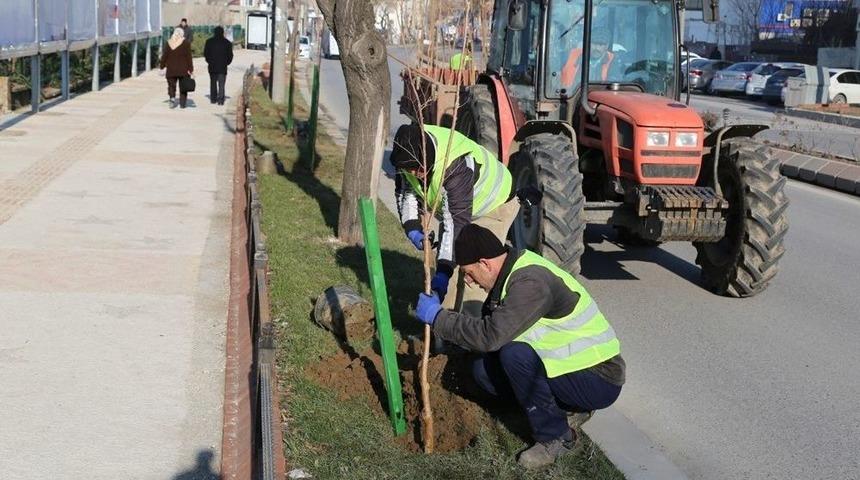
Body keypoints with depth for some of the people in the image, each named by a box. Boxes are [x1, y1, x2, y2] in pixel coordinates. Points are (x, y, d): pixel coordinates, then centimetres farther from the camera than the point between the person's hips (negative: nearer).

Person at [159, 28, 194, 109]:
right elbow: (189, 57, -8)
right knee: (183, 87, 9)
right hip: (183, 70, -2)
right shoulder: (185, 43, -6)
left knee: (171, 85, 10)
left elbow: (164, 56, 6)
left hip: (171, 70, 2)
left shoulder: (168, 43, 2)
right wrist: (191, 69, -5)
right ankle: (182, 103, 10)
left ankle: (172, 98, -14)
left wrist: (162, 66, 18)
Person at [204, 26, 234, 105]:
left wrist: (209, 61, 15)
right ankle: (220, 99, -12)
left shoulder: (209, 41, 0)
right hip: (222, 67, -1)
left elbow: (205, 53, 2)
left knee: (213, 82, 16)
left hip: (212, 66, 2)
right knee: (221, 84, -2)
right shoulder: (227, 43, -2)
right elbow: (230, 55, 0)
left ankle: (213, 98, 18)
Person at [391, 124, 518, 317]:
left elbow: (457, 221, -41)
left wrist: (444, 269, -41)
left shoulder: (456, 165, -43)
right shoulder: (410, 155, -20)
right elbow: (405, 191, -3)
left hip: (494, 206, -8)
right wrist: (412, 228, -19)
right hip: (454, 206, 8)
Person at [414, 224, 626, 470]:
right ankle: (568, 409, 12)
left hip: (599, 380, -9)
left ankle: (555, 437, -9)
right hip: (570, 363, 9)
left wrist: (437, 316, -23)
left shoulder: (531, 282, -27)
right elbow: (492, 327, 13)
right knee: (483, 370, 0)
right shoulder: (514, 269, 2)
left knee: (515, 354, -29)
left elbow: (491, 335, -34)